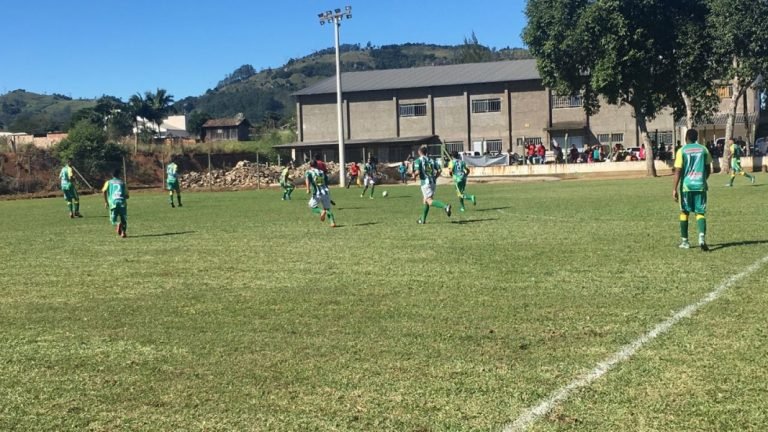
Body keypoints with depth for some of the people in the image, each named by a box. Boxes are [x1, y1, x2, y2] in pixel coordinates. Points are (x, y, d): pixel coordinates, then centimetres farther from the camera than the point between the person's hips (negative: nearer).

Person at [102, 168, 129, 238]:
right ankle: (124, 232, -7)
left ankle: (118, 224, -25)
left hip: (113, 202, 0)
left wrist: (106, 201, 4)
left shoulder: (108, 182, 16)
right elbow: (127, 196, 15)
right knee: (124, 220, 13)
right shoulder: (122, 183, 17)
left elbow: (104, 191, -2)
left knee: (113, 220, 8)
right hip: (122, 202, 0)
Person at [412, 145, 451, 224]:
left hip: (425, 183, -7)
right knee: (426, 201, 18)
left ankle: (445, 206, -37)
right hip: (432, 182, 7)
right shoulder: (430, 160, 13)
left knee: (430, 201, -14)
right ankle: (423, 219, 24)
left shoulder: (418, 161, -4)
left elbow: (417, 172, -17)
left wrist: (414, 176, 5)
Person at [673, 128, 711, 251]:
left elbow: (678, 171, -8)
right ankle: (702, 237, -23)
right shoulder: (703, 149, 5)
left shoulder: (682, 151, -3)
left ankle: (684, 241, 16)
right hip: (700, 185, 1)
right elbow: (708, 169, 11)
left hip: (686, 186, -1)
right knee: (700, 213, 2)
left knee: (684, 212, 13)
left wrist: (675, 189, -6)